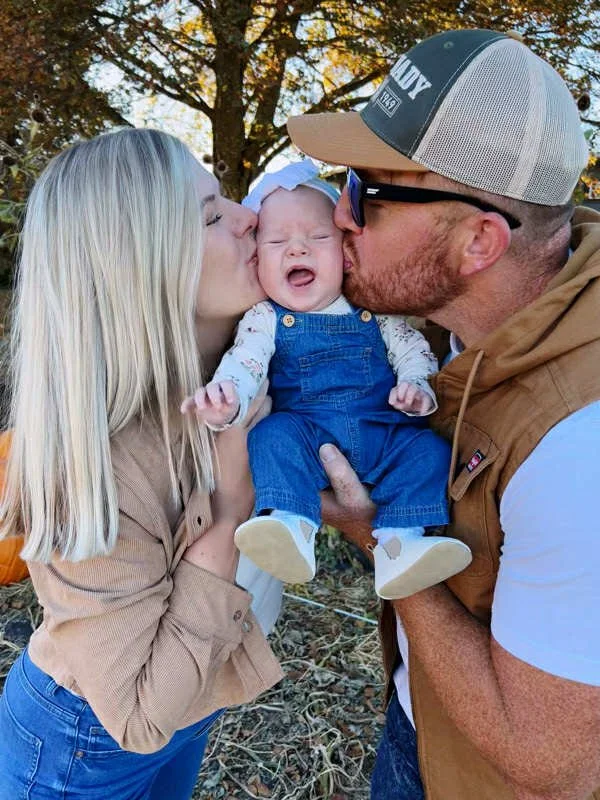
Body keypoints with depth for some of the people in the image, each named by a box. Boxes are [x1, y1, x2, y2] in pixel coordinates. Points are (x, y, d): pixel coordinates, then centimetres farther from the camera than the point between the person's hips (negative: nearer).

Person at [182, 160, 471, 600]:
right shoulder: (265, 319, 2)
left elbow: (413, 350, 10)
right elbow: (244, 364, -12)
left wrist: (417, 387, -12)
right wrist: (225, 397, -35)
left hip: (384, 434, 2)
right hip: (305, 430, -1)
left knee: (429, 449, -19)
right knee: (273, 436, -28)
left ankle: (400, 544, -23)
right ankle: (291, 527, -38)